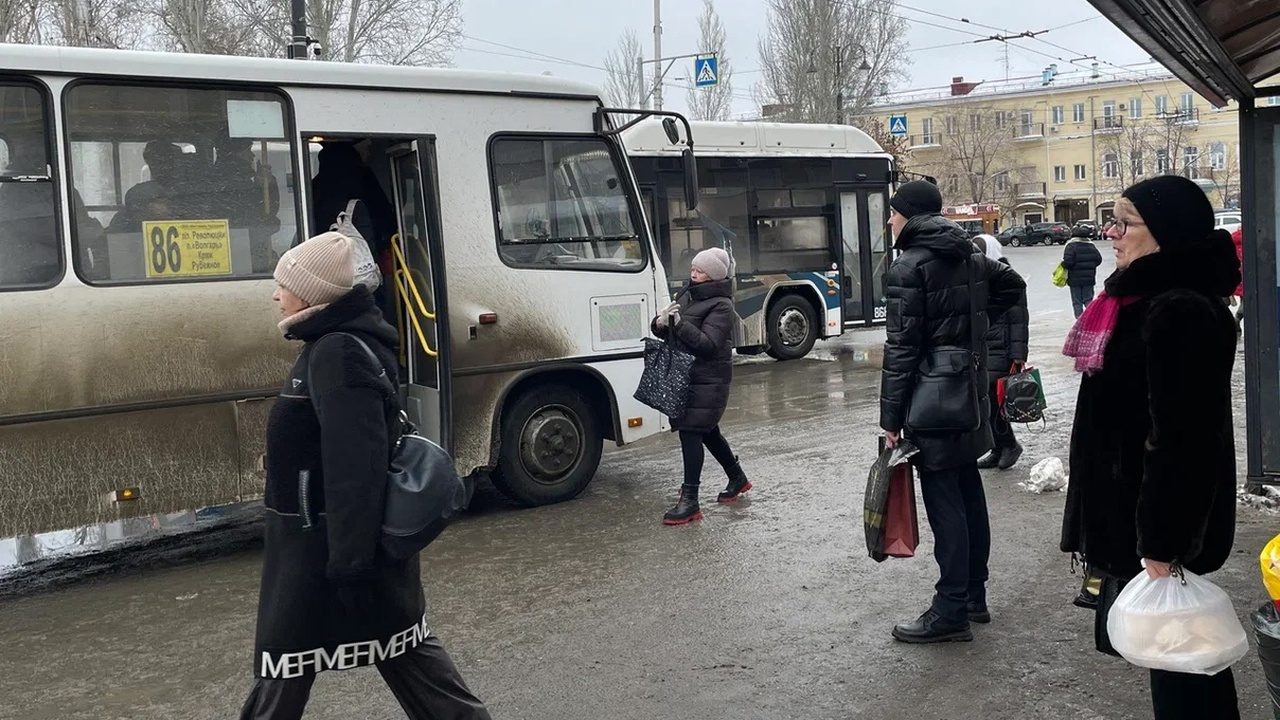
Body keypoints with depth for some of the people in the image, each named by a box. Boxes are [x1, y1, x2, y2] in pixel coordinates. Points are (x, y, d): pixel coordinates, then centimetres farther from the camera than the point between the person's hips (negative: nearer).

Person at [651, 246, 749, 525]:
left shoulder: (721, 306, -13)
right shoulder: (687, 294, 11)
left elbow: (708, 344, -23)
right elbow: (670, 333, 14)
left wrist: (679, 324, -31)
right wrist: (660, 323, -9)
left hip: (708, 379, -9)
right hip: (686, 375, 9)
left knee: (690, 431, -13)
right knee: (707, 431, 20)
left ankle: (689, 501, -11)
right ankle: (737, 478, 39)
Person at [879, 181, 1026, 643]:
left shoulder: (908, 267, -15)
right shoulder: (971, 257, 10)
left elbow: (901, 349, -18)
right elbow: (1012, 285, 28)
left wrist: (891, 418, -15)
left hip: (931, 402, -8)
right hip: (971, 397, 8)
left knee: (944, 504, -5)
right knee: (969, 492, 15)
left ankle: (951, 612, 0)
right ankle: (974, 594, 26)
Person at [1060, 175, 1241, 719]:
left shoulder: (1181, 313, -22)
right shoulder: (1148, 298, 11)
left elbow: (1180, 439, -25)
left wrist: (1161, 542, -24)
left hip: (1162, 518, -10)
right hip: (1131, 505, 10)